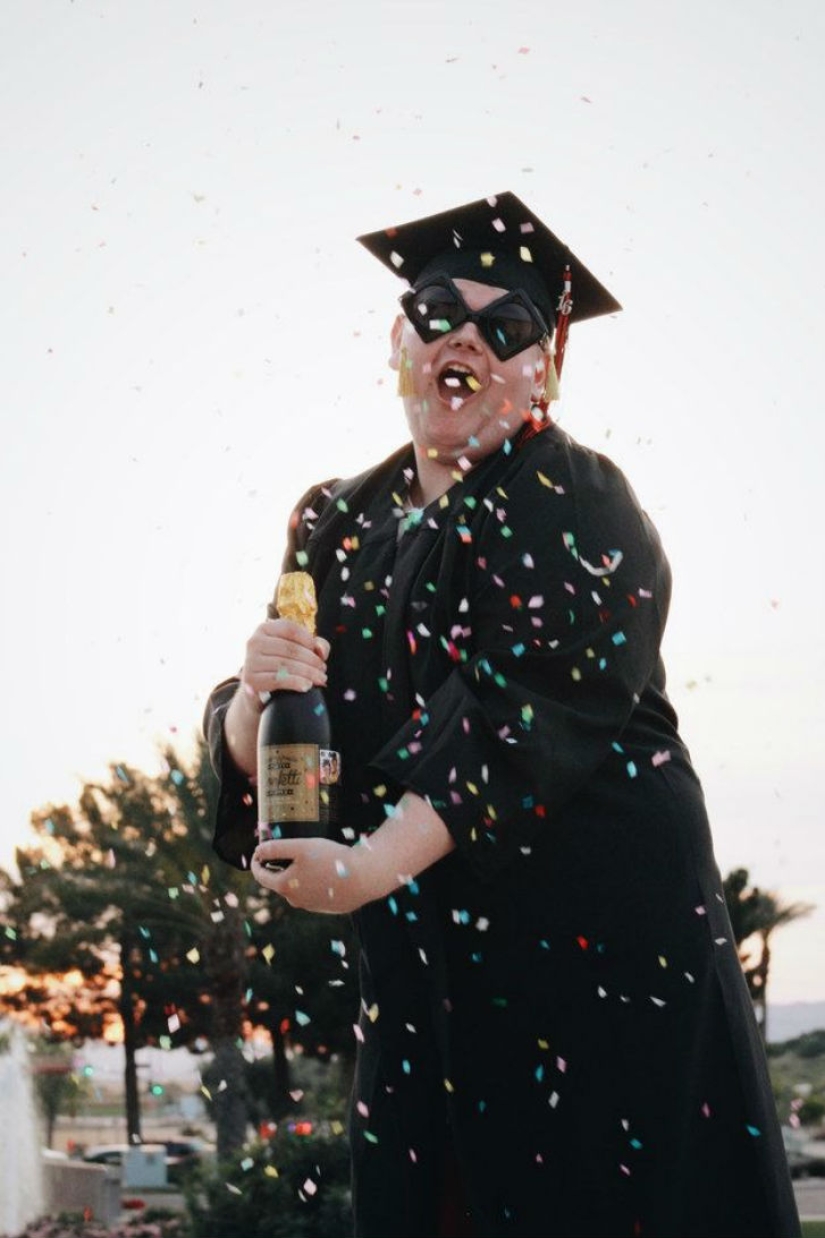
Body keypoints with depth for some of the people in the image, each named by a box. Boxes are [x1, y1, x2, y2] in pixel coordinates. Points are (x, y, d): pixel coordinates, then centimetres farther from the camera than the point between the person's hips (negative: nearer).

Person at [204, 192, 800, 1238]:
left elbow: (536, 719, -18)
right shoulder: (337, 526, 9)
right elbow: (251, 758, 5)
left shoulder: (578, 503, -6)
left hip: (595, 929, -4)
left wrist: (366, 869, -24)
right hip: (420, 950, 5)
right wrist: (257, 695, -18)